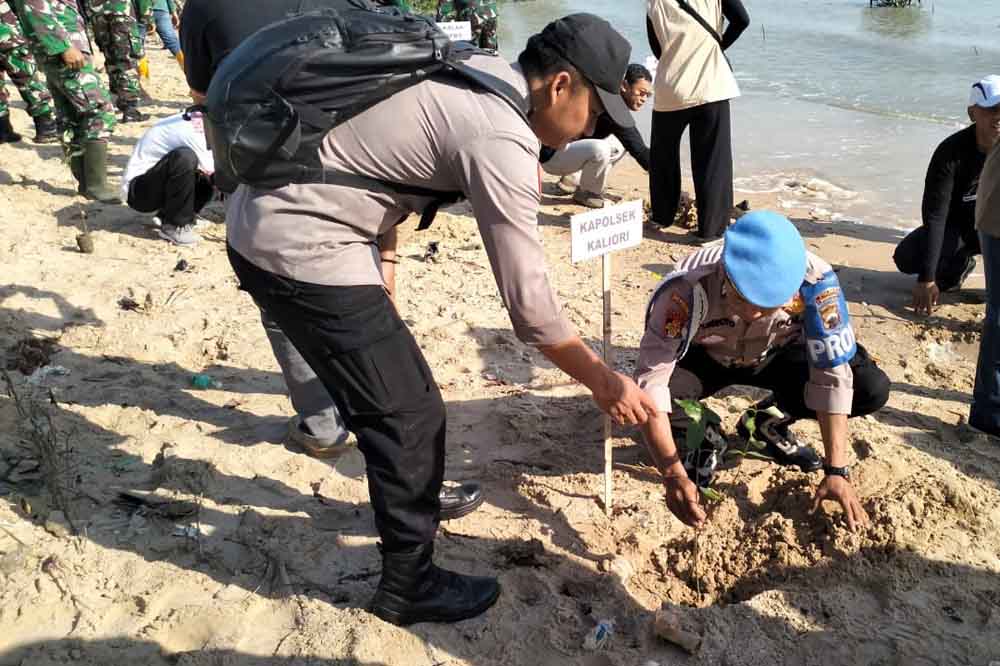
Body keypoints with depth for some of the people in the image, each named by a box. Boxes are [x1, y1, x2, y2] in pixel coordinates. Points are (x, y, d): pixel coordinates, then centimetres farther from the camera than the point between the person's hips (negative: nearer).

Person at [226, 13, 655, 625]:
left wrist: (383, 260, 16)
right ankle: (410, 585, 18)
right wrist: (603, 382, -6)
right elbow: (529, 303, -18)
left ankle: (411, 496, 46)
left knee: (389, 394, 24)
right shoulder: (501, 141, -20)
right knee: (410, 413, 0)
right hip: (302, 254, -10)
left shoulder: (478, 70, 8)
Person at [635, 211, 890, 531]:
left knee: (872, 389, -19)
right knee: (665, 390, -35)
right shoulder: (686, 288, -39)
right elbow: (650, 382, -40)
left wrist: (836, 471, -29)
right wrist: (674, 475, -47)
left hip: (776, 355, 2)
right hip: (704, 358, -2)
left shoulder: (814, 281, -33)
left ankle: (768, 422, 7)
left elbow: (833, 375, -26)